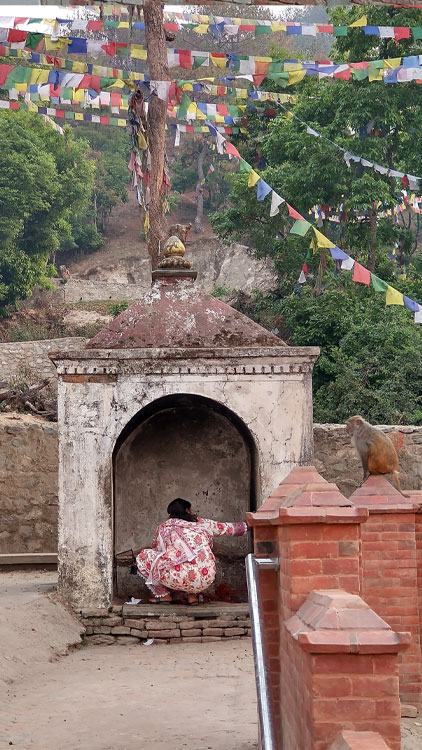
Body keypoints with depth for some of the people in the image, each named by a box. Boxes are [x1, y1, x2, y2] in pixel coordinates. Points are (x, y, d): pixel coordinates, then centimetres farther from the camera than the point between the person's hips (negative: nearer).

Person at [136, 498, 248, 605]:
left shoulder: (164, 527, 15)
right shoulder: (203, 523, 19)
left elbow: (157, 550, 29)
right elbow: (228, 528, 32)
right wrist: (245, 526, 51)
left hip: (179, 579, -3)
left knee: (142, 557, 18)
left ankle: (163, 594, 18)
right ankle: (192, 594, 20)